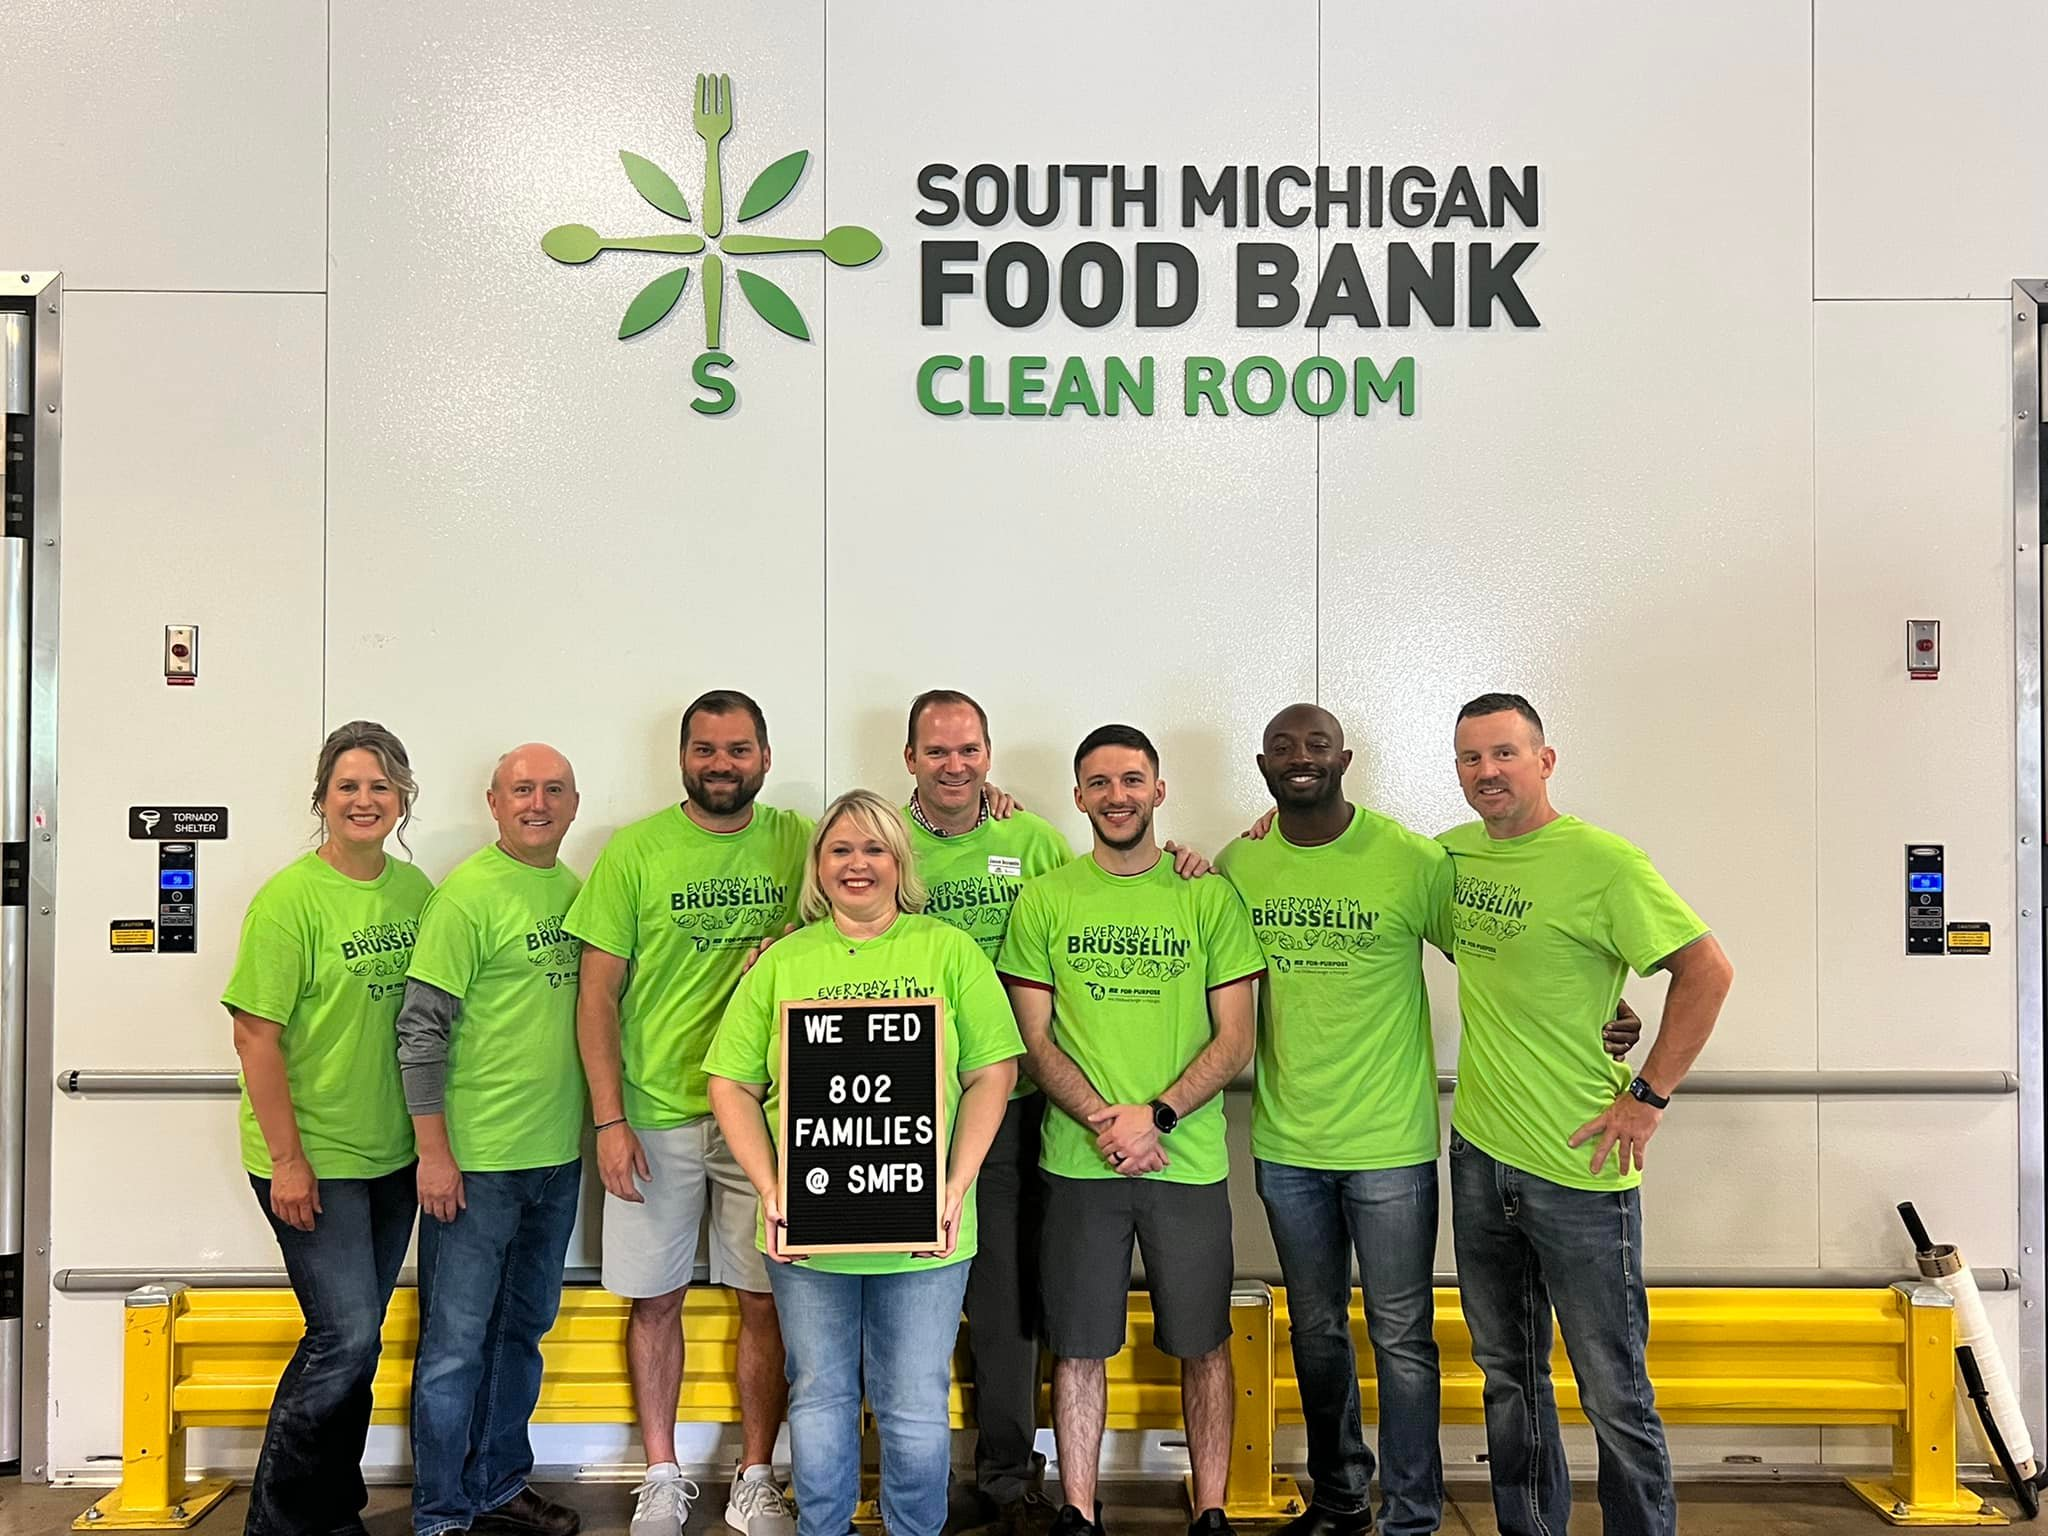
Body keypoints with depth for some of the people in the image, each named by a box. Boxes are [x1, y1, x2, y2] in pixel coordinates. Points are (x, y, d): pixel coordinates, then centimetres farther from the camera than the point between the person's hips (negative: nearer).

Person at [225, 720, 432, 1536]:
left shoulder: (414, 887, 4)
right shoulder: (290, 897, -13)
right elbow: (256, 1034, -13)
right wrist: (287, 1160, -14)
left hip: (392, 1154, 6)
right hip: (313, 1160, -6)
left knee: (355, 1338, 14)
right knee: (346, 1334, -7)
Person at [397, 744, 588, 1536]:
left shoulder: (576, 890, 8)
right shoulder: (467, 894, -12)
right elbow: (422, 1029, -13)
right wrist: (433, 1150, -15)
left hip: (557, 1155, 7)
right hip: (475, 1156, -7)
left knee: (523, 1329, 18)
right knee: (458, 1341, 4)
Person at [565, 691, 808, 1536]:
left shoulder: (798, 840, 2)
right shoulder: (635, 851, -2)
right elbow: (597, 994, -1)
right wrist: (609, 1119, -7)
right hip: (654, 1116, -1)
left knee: (766, 1300, 7)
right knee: (655, 1300, 9)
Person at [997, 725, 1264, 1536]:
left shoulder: (1210, 898, 2)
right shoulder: (1043, 901, 4)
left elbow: (1235, 1041, 0)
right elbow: (1035, 1039, 2)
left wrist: (1154, 1116, -14)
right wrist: (1102, 1122, -13)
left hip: (1189, 1159, 0)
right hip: (1078, 1162, 0)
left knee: (1202, 1344, 8)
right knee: (1078, 1346, 7)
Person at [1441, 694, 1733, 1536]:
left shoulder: (1601, 860, -12)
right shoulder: (1451, 854, 6)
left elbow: (1706, 970, -11)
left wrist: (1648, 1097, -12)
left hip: (1578, 1168, -6)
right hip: (1478, 1152, 6)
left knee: (1614, 1393, 3)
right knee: (1507, 1375, 18)